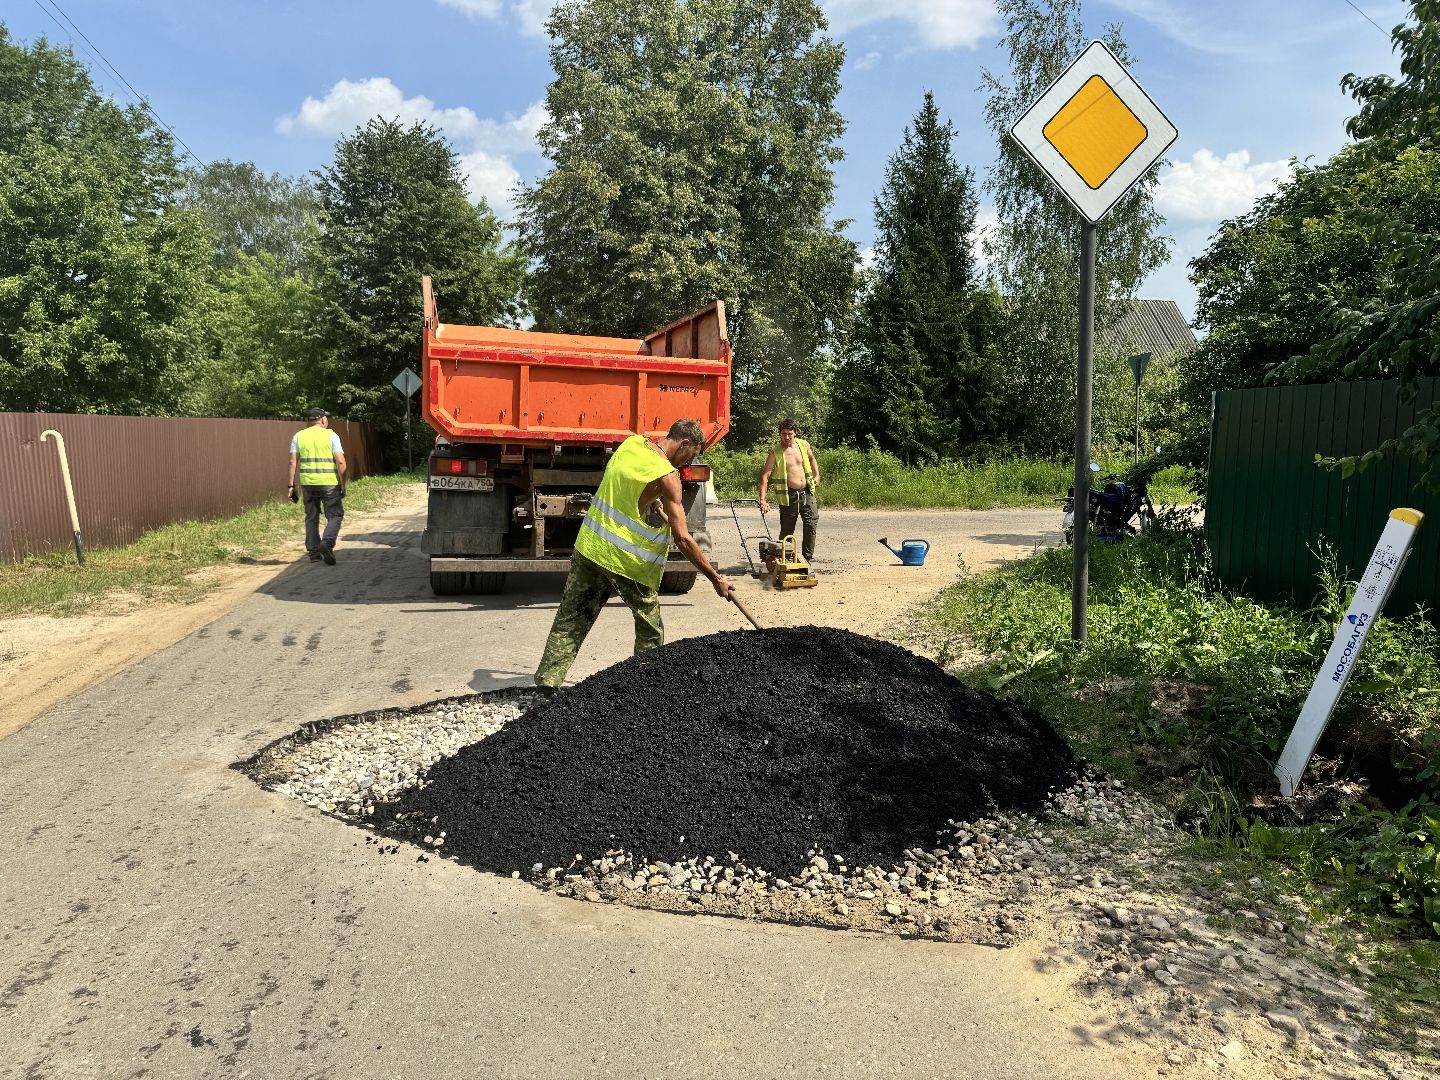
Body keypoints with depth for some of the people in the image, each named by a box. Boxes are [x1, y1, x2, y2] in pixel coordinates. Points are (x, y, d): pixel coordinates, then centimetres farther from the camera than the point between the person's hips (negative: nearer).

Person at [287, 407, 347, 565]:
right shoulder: (331, 436, -1)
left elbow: (293, 462, 3)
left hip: (307, 482, 4)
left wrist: (291, 485, 6)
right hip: (329, 482, -4)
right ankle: (327, 543, -17)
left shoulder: (299, 436, 8)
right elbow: (340, 461, -9)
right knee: (335, 515, 5)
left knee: (311, 517, 14)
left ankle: (314, 553, 14)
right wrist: (343, 484, -2)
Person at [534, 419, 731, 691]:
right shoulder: (667, 476, -15)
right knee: (649, 627, 12)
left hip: (589, 545, 6)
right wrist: (715, 579, -14)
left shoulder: (631, 443, 4)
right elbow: (682, 539, -18)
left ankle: (547, 680, 13)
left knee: (571, 618, 12)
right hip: (628, 560, -6)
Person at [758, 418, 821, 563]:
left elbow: (812, 458, 28)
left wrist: (817, 475, 14)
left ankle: (807, 557, 2)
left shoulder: (804, 445, 5)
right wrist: (763, 499, -23)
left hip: (807, 492, 3)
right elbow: (765, 476, -13)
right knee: (787, 530, 3)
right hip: (789, 495, -3)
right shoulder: (775, 452, -7)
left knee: (812, 523, -8)